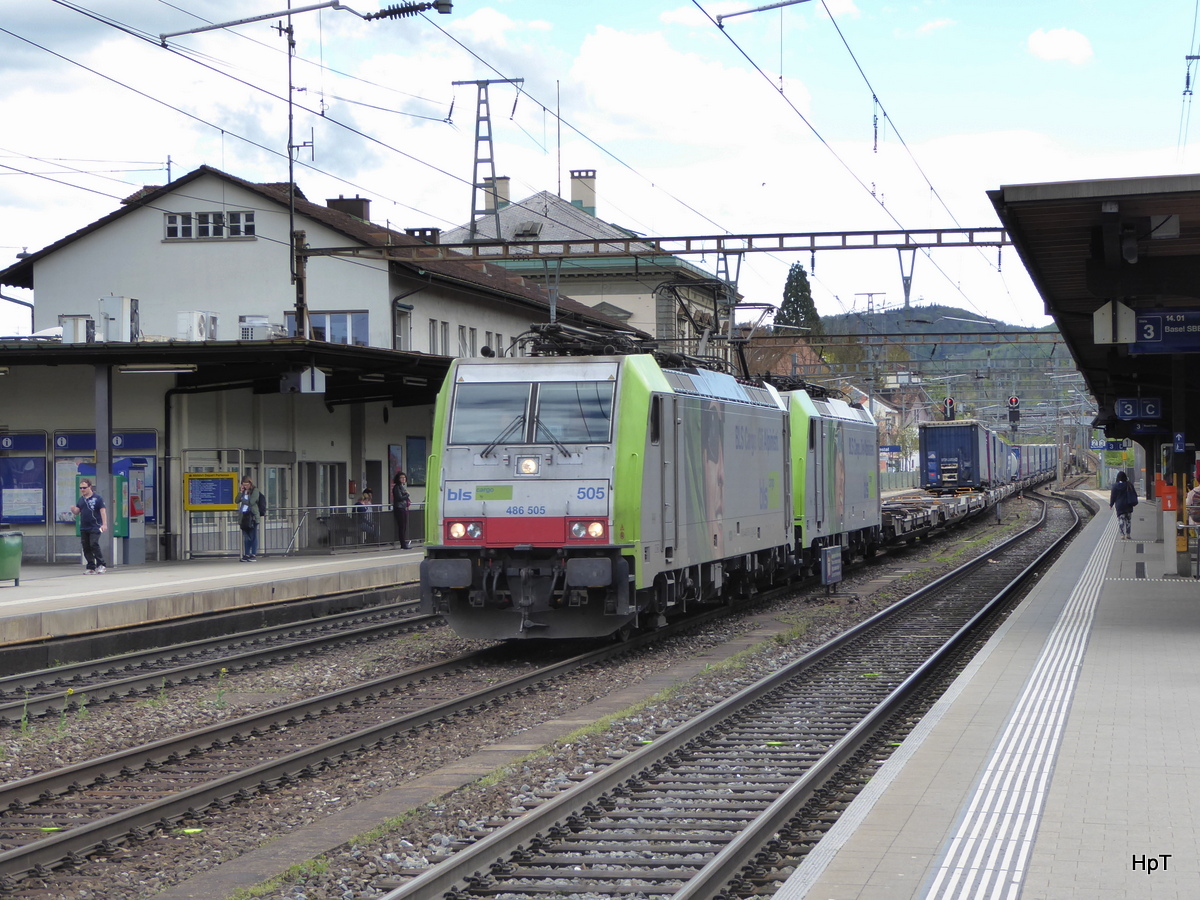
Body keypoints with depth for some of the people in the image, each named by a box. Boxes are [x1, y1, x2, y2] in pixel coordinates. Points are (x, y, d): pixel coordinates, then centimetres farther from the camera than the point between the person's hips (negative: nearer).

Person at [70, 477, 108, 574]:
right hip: (83, 528, 6)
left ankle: (100, 565, -5)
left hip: (95, 527, -6)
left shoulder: (97, 498, -4)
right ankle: (91, 567, 10)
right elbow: (77, 511, 15)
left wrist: (104, 524, -15)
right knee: (86, 547, 5)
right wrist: (74, 510, -10)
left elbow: (103, 511, -6)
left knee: (94, 544, -16)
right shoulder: (80, 500, 13)